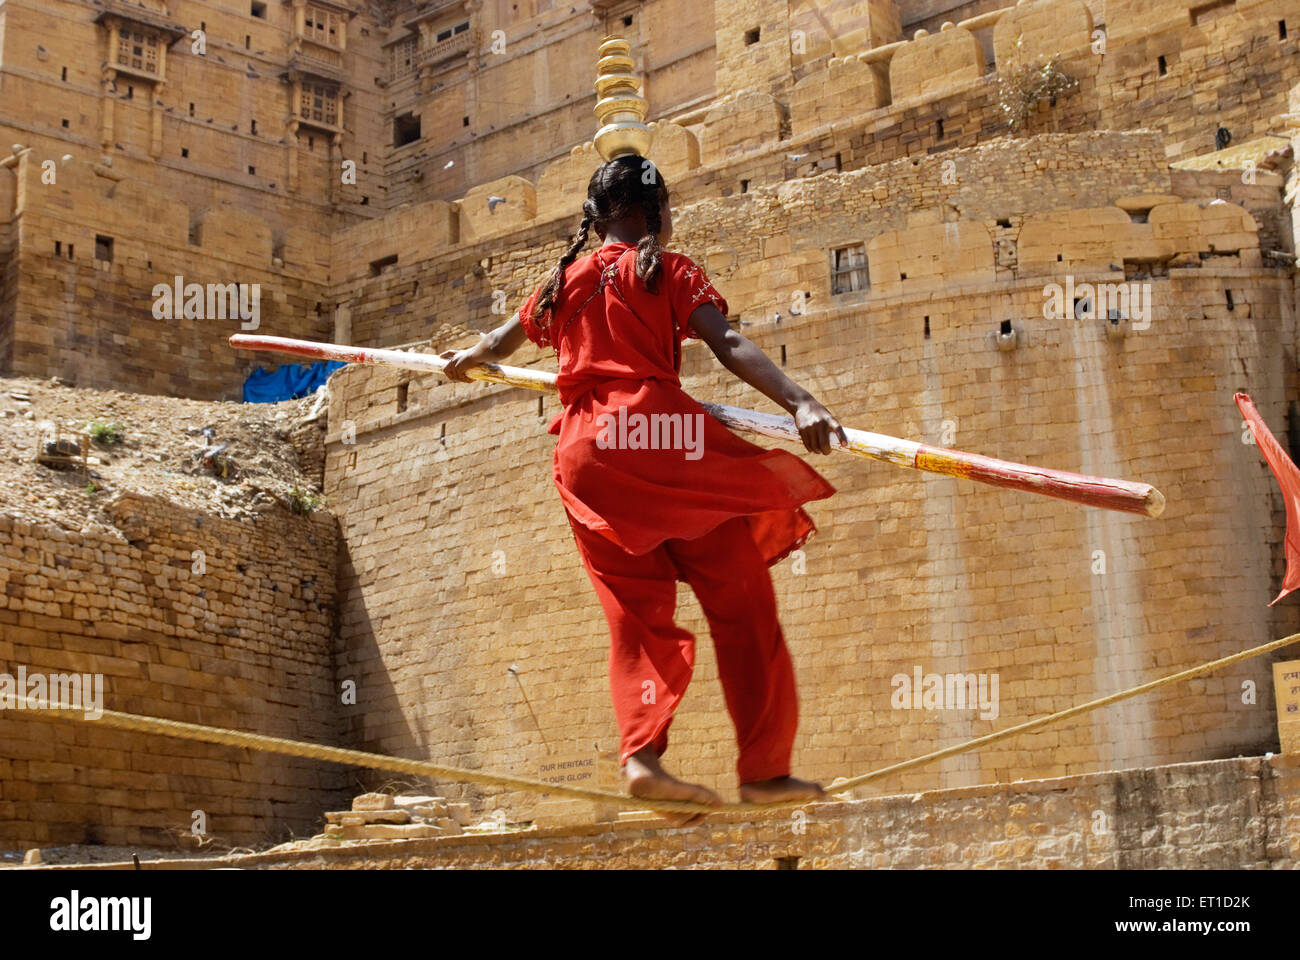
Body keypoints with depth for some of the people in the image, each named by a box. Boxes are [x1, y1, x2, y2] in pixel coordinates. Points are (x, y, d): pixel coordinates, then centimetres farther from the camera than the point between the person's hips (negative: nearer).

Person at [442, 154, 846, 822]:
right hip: (655, 430, -5)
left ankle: (642, 752, -12)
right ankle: (764, 768, -4)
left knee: (637, 613, 8)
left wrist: (464, 360, 60)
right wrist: (799, 401, -20)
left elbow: (499, 343, 38)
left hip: (581, 453, 5)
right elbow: (729, 348, -10)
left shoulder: (564, 281, 21)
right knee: (741, 604, -1)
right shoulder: (667, 270, 6)